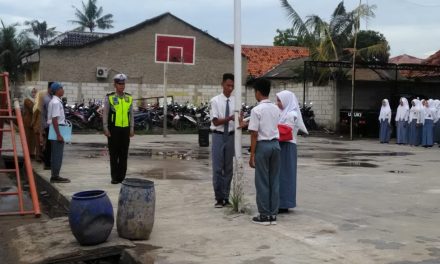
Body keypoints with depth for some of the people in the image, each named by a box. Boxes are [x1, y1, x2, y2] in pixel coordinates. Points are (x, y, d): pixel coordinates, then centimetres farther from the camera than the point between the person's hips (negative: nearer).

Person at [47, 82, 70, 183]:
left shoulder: (54, 101, 16)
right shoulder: (56, 103, -16)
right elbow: (55, 119, -21)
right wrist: (59, 135, -22)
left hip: (55, 130, 10)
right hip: (57, 129, -10)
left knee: (56, 154, 14)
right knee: (57, 154, -5)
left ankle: (55, 175, 19)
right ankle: (55, 176, -1)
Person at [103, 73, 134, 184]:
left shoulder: (129, 98, 8)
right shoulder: (109, 97, -1)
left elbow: (131, 114, 11)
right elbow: (105, 114, -1)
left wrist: (132, 129, 6)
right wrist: (106, 129, -7)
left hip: (125, 129, 3)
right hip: (114, 129, -3)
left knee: (124, 154, 5)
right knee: (114, 154, 3)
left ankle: (122, 177, 12)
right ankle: (114, 177, 9)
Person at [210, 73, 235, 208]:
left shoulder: (235, 101, 2)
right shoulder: (215, 100, -5)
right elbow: (216, 121, -10)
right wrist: (230, 118, -25)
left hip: (231, 136, 3)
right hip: (218, 136, -2)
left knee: (228, 168, 9)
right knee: (217, 168, 0)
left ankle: (226, 197, 20)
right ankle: (219, 198, 11)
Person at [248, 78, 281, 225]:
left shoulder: (257, 110, -11)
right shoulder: (276, 109, 8)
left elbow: (254, 134, -13)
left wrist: (252, 155, -8)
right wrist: (247, 123, 36)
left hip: (263, 145, -6)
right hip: (275, 144, 6)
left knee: (262, 181, 1)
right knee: (274, 181, 9)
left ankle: (264, 215, 5)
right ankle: (273, 215, 12)